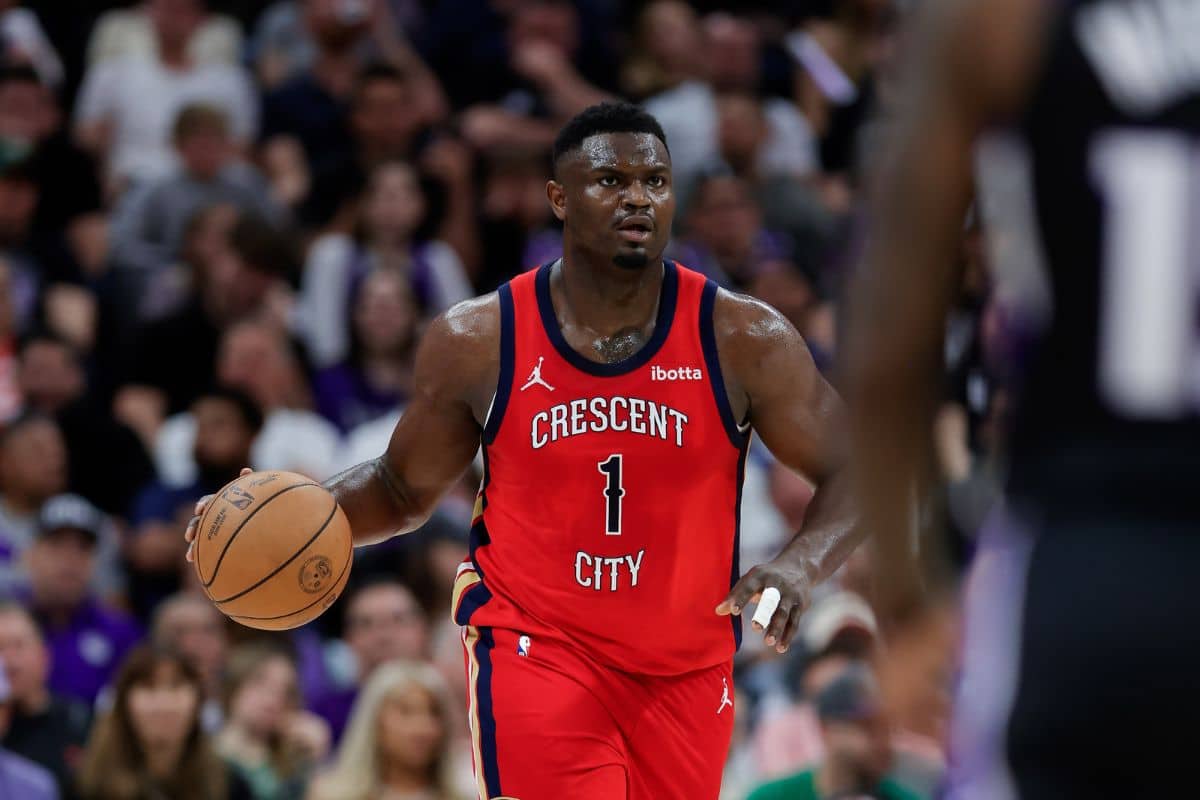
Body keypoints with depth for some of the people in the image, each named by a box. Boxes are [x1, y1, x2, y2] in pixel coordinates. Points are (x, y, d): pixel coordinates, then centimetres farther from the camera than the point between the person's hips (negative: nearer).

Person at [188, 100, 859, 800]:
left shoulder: (743, 340, -8)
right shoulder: (479, 341, -6)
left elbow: (851, 478, -3)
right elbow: (404, 491, 9)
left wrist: (802, 565, -25)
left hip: (685, 669, 2)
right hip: (536, 649, -2)